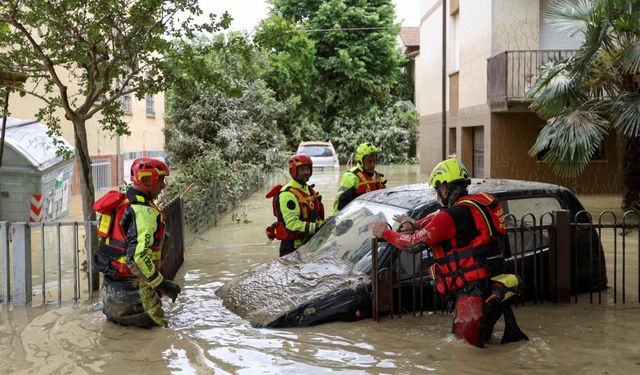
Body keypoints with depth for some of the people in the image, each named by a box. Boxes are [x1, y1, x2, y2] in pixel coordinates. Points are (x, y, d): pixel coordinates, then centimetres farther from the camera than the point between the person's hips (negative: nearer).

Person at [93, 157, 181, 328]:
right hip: (131, 286, -9)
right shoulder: (145, 212, -21)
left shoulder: (123, 202, 9)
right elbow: (137, 257, -29)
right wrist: (162, 283, -21)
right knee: (158, 324, -3)